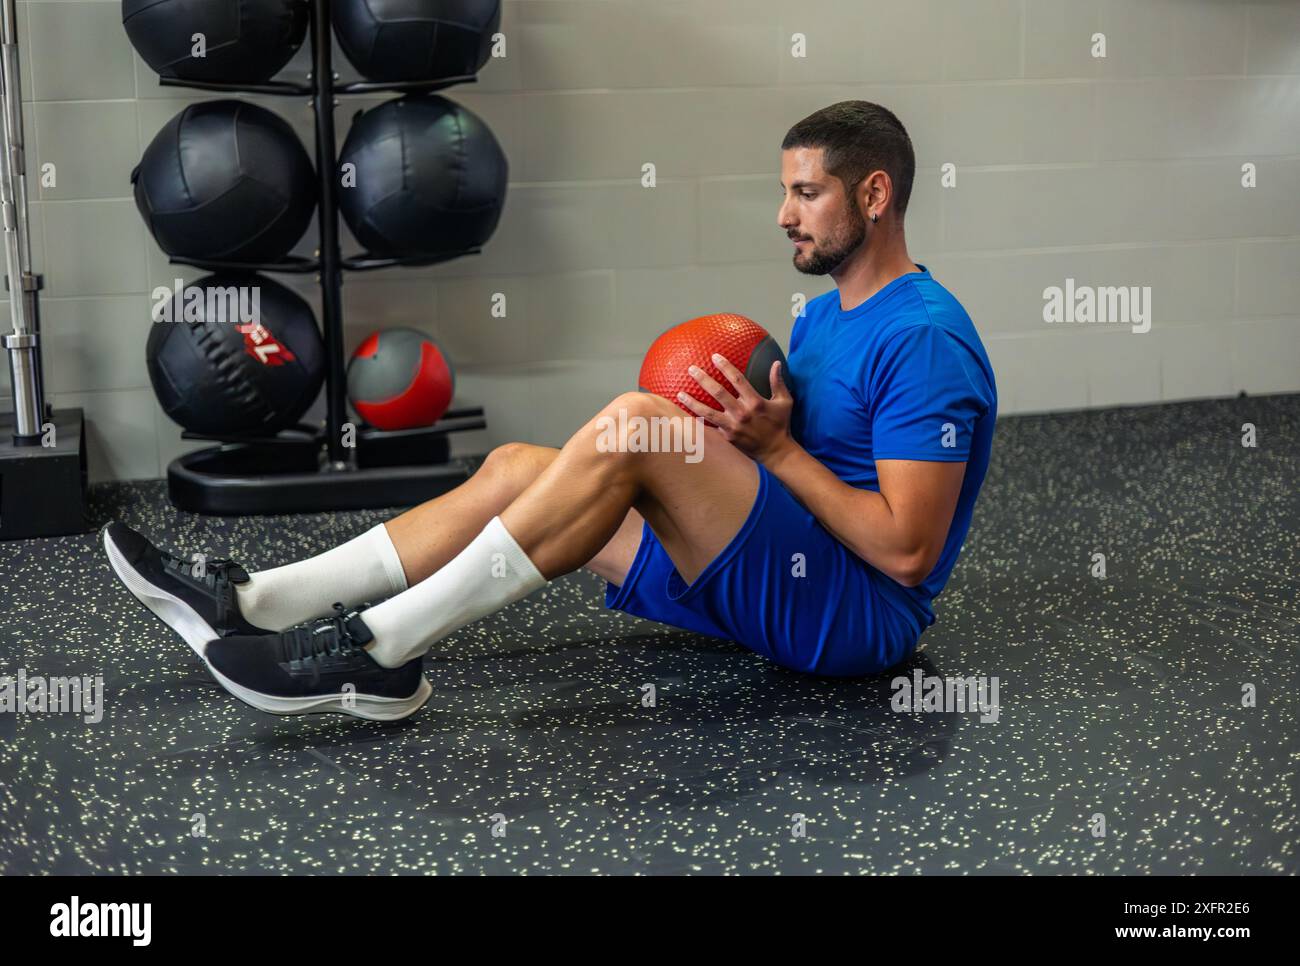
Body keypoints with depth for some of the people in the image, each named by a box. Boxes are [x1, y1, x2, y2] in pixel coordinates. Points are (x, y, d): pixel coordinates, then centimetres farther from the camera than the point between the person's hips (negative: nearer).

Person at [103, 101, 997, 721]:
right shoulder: (823, 317, 16)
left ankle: (379, 650, -29)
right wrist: (740, 424, 0)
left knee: (633, 424, -29)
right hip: (780, 582, 10)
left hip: (859, 615, -9)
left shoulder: (923, 340, -15)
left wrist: (778, 448, -16)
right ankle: (257, 602, -12)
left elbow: (906, 550, -21)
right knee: (519, 467, -2)